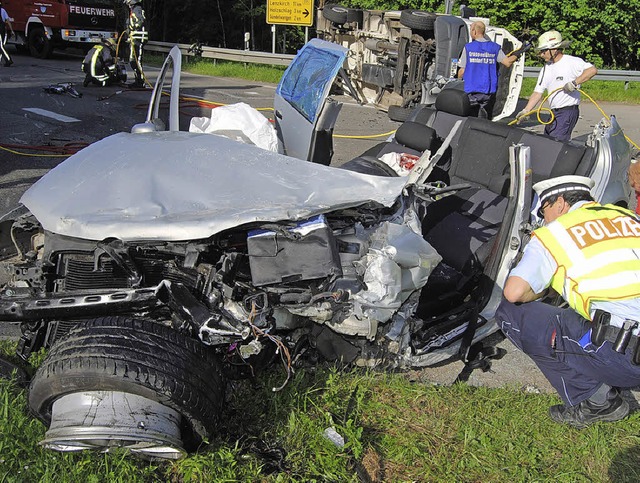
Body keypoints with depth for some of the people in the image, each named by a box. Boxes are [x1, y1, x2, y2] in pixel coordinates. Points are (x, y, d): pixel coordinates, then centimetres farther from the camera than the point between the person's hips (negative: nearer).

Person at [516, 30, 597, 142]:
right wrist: (526, 111, 0)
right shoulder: (545, 69, 14)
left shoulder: (572, 62, -8)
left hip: (568, 111, -8)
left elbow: (592, 70, -20)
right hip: (554, 112, 8)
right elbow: (537, 93, 11)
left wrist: (574, 83, -27)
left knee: (557, 142, -16)